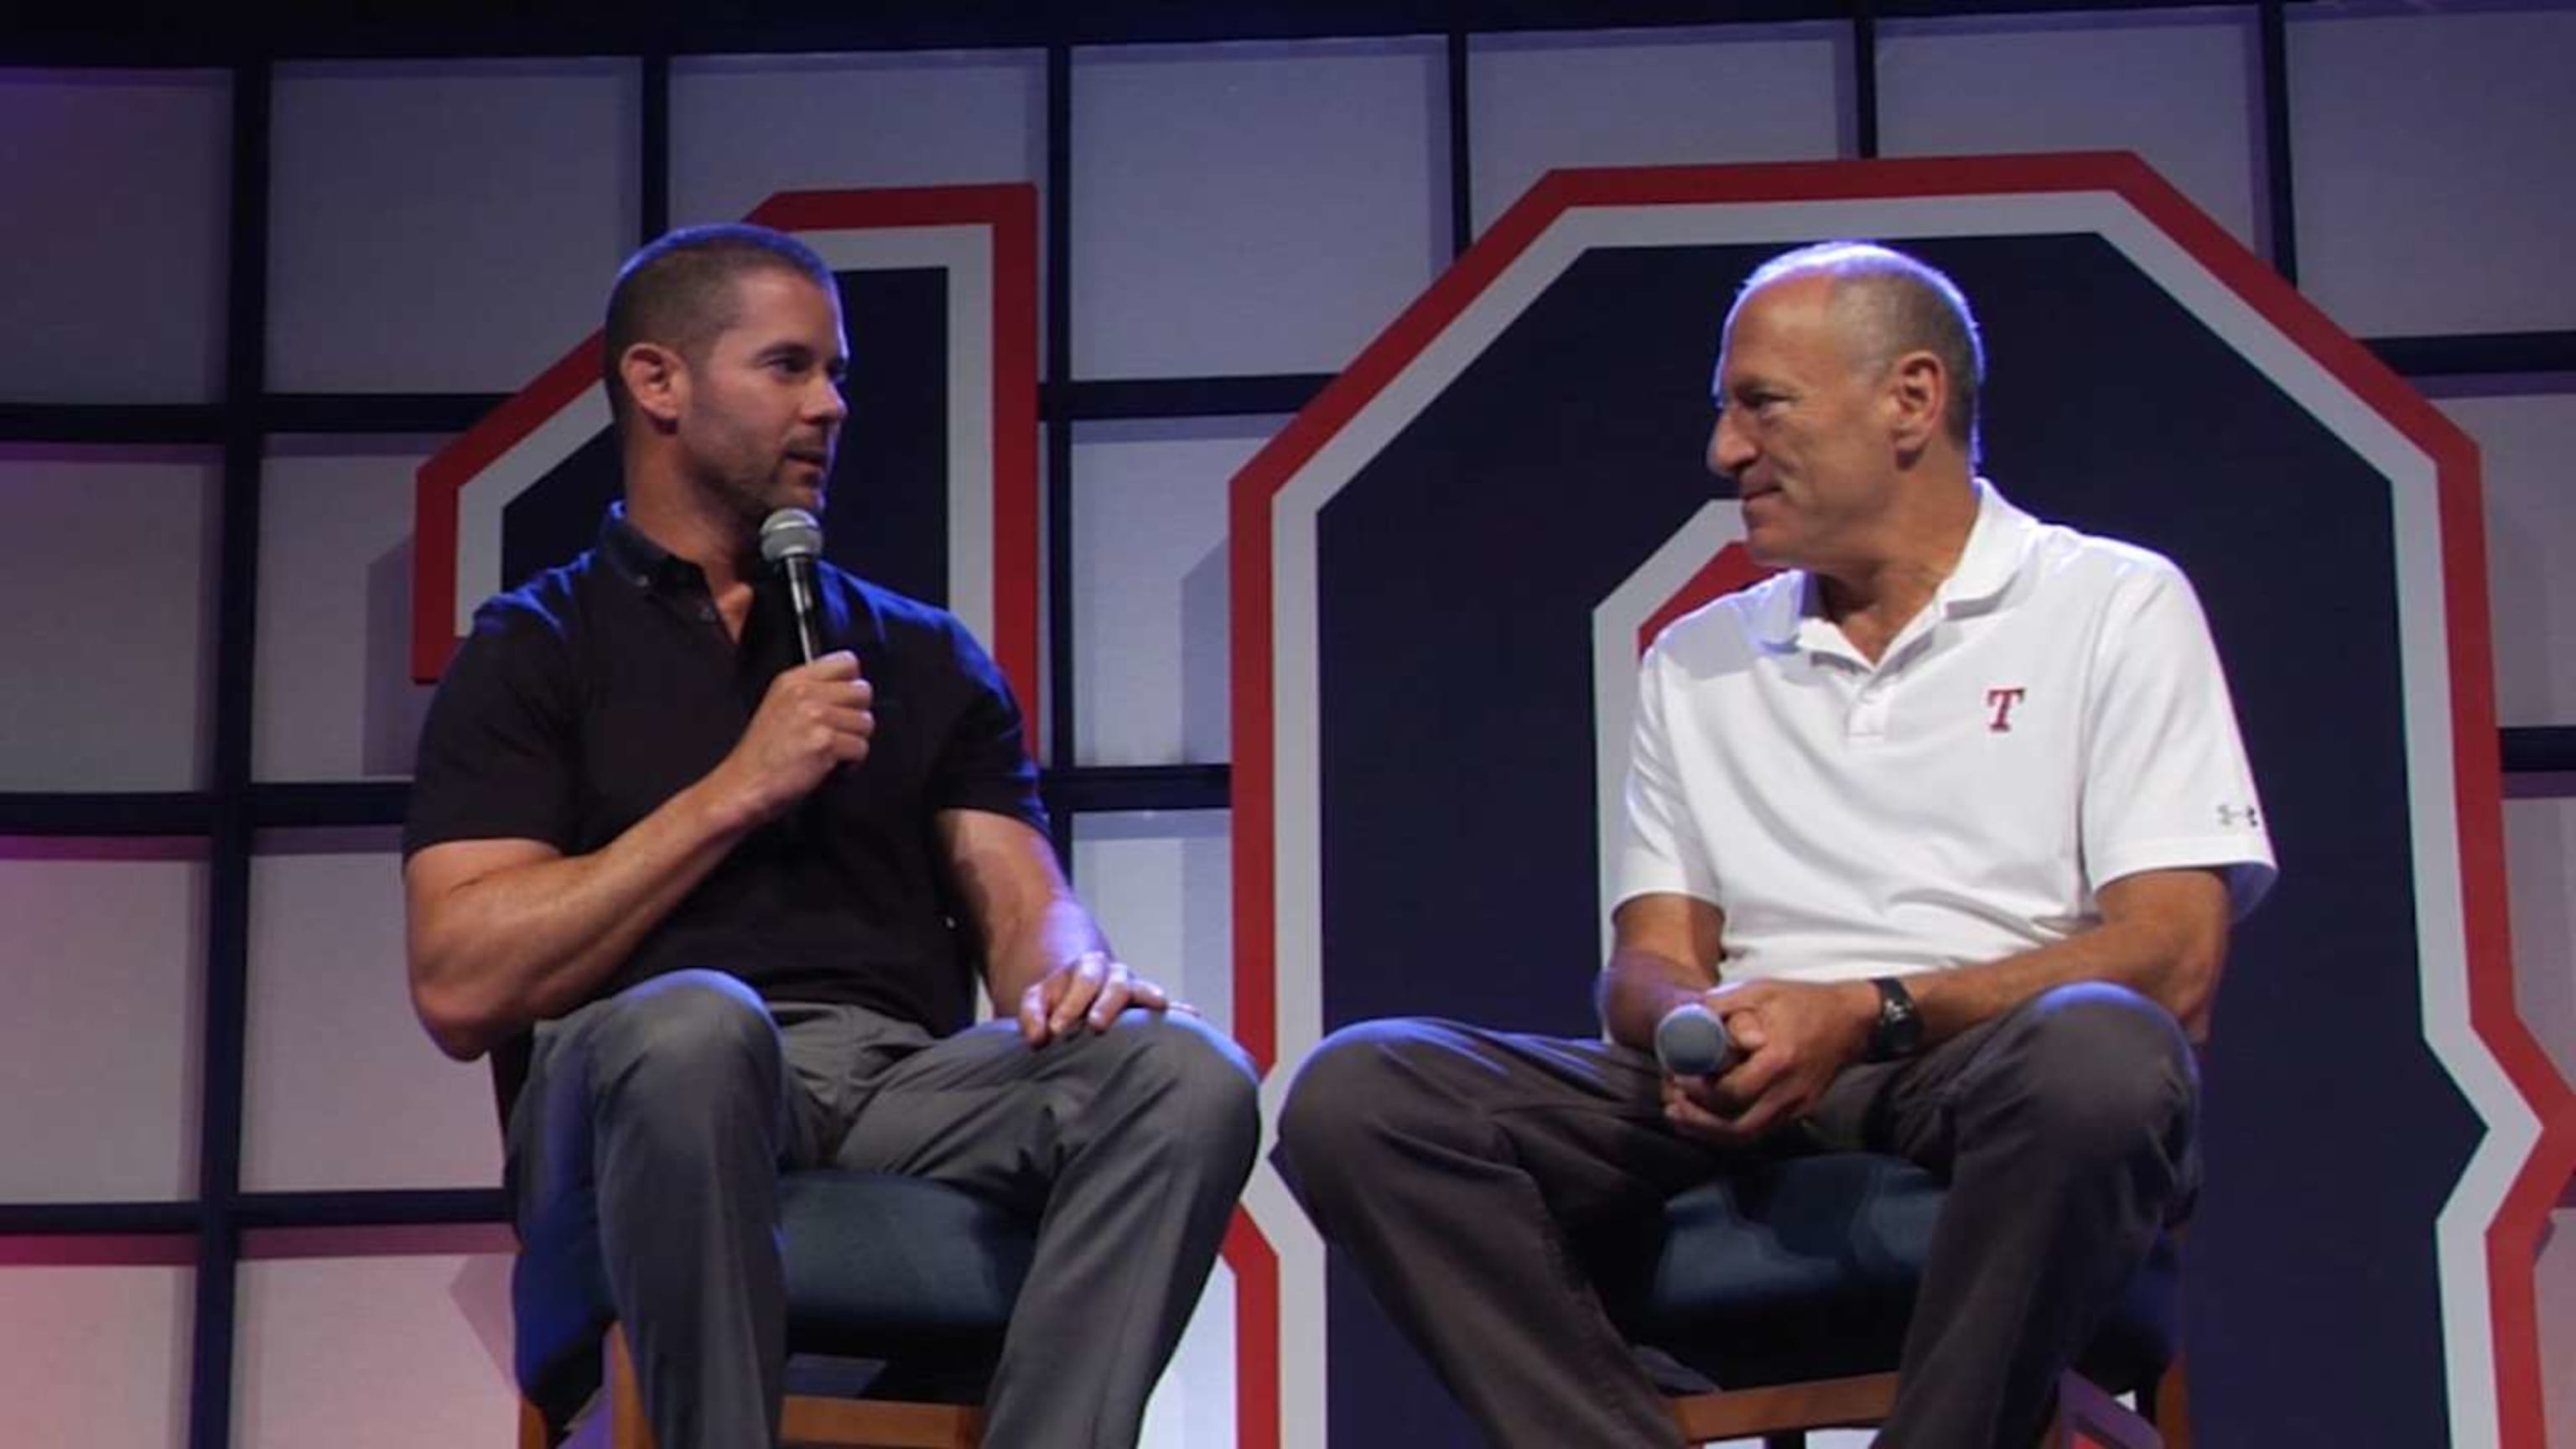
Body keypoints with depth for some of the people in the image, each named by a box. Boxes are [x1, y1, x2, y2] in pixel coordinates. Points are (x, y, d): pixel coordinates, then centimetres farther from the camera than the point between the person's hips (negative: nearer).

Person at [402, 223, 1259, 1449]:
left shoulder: (921, 657, 25)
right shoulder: (534, 652, 12)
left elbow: (1022, 906, 13)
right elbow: (460, 987, -2)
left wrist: (1079, 972, -12)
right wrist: (738, 790, -4)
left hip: (911, 1085, 3)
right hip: (653, 1086, -3)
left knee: (1184, 1074, -27)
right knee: (698, 1022, -39)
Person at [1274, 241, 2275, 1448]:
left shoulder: (2114, 606, 8)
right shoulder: (1695, 660, 21)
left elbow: (2171, 962, -4)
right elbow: (1649, 961, 14)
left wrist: (1868, 1013, -17)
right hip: (1747, 1106, 4)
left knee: (2098, 1051, -40)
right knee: (1355, 1097, -20)